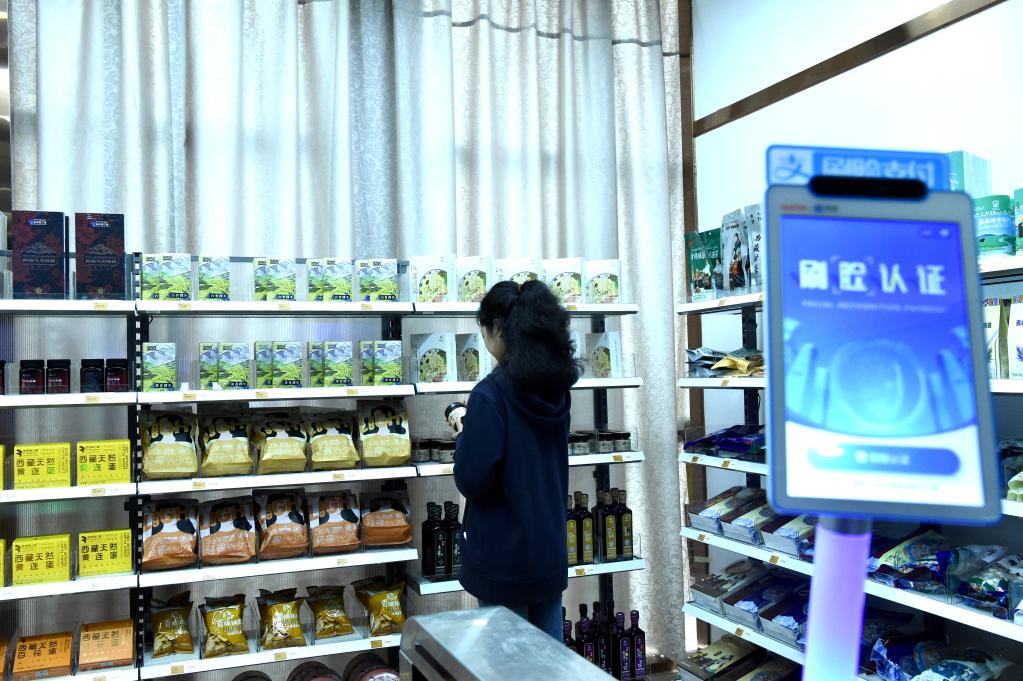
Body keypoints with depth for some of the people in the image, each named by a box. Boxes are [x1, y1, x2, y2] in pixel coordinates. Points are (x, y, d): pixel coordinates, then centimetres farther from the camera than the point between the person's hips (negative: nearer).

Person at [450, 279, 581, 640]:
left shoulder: (491, 393, -20)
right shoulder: (556, 388, 3)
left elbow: (473, 480, -19)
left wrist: (464, 438, -2)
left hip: (504, 557, -7)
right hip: (551, 550, 7)